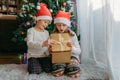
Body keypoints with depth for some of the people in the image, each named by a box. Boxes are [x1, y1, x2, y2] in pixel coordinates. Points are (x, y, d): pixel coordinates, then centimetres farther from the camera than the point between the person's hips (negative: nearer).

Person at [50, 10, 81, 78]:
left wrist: (72, 48, -23)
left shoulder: (72, 35, 0)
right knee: (57, 72, -33)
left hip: (71, 56, 0)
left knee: (74, 73, -30)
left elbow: (79, 51, 0)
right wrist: (50, 50, -18)